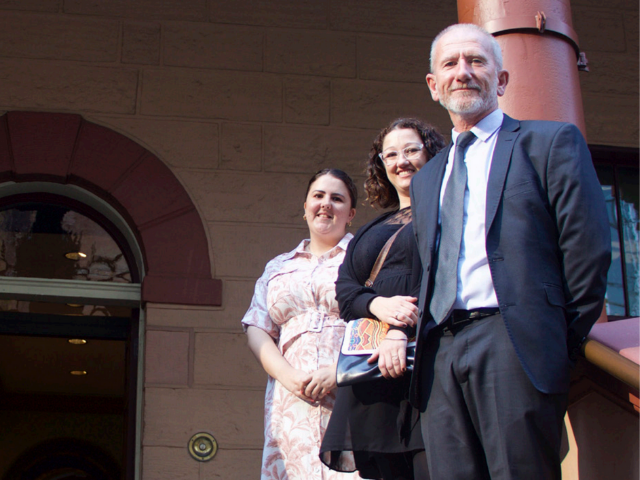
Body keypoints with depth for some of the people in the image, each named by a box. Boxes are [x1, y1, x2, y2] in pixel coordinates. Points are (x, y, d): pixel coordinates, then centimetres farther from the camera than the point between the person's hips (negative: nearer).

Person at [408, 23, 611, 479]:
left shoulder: (551, 143, 6)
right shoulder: (425, 179, 25)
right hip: (441, 360, 5)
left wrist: (567, 342, -3)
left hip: (516, 345, -5)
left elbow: (589, 250, -1)